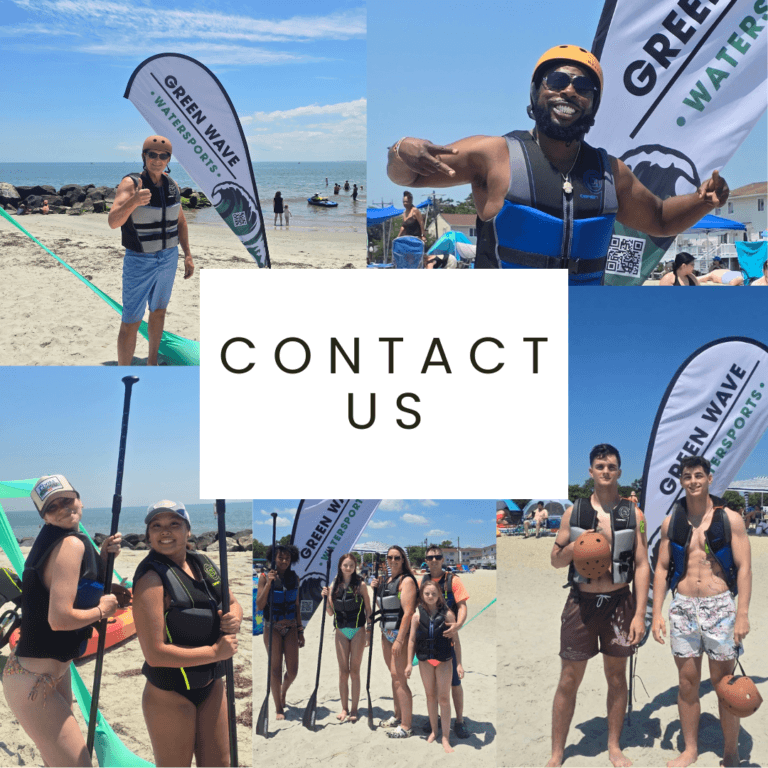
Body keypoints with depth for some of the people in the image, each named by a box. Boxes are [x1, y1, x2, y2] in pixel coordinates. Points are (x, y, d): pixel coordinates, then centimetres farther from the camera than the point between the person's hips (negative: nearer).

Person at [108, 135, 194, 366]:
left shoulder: (171, 185, -1)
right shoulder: (131, 183, -19)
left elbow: (180, 221, 13)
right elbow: (113, 222, -32)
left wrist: (187, 255, 8)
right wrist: (133, 201, -49)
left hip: (168, 258, 6)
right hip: (139, 261, -6)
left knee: (159, 311, 20)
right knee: (131, 323, -4)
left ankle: (152, 362, 37)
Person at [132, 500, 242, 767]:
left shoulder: (203, 563, 3)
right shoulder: (151, 578, -20)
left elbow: (234, 604, 18)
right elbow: (155, 653, -27)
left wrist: (234, 619, -7)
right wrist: (215, 652, -21)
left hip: (211, 686, 7)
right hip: (170, 695, -7)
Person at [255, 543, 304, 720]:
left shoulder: (294, 578, 4)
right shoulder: (265, 578, -7)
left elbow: (297, 605, 11)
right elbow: (259, 605, -13)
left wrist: (300, 631, 11)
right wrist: (268, 583, -24)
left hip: (291, 628, 3)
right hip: (272, 628, -3)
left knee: (293, 670, 2)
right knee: (275, 669, 0)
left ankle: (283, 691, 34)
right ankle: (278, 709, 14)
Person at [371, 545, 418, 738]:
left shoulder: (406, 580, -12)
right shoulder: (385, 580, 14)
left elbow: (408, 612, -18)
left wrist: (399, 640, -22)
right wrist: (375, 590, 7)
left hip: (401, 633, -8)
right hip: (386, 632, 8)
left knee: (399, 677, -10)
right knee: (394, 676, 15)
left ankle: (406, 726, -7)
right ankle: (397, 716, 26)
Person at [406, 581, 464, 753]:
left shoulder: (447, 614, -8)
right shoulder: (418, 615, -2)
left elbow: (456, 640, -5)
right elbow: (412, 640, 3)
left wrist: (459, 664, -7)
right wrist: (409, 663, 1)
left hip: (444, 661, -2)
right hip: (425, 660, 2)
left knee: (444, 698, 0)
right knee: (430, 696, 14)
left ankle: (445, 738, 6)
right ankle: (433, 731, 29)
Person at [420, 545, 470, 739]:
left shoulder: (453, 580, -3)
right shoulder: (421, 581, 8)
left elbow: (462, 606, -10)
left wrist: (457, 624, -29)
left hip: (448, 636, -3)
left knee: (454, 681, -2)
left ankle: (459, 722, 8)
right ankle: (432, 719, 25)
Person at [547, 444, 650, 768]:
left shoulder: (633, 514, 0)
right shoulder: (574, 512, 2)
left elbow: (642, 565, -1)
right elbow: (556, 559, 7)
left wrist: (640, 613, -8)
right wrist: (576, 546, -16)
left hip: (619, 602, 0)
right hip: (582, 602, 0)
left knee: (617, 677, 11)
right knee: (569, 680, 3)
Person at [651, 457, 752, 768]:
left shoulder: (729, 519, -3)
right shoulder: (671, 522, 5)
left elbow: (744, 567, -4)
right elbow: (661, 568, 8)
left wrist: (743, 614, -12)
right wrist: (656, 613, 2)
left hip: (719, 605, -2)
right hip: (682, 607, 3)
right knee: (687, 682, 9)